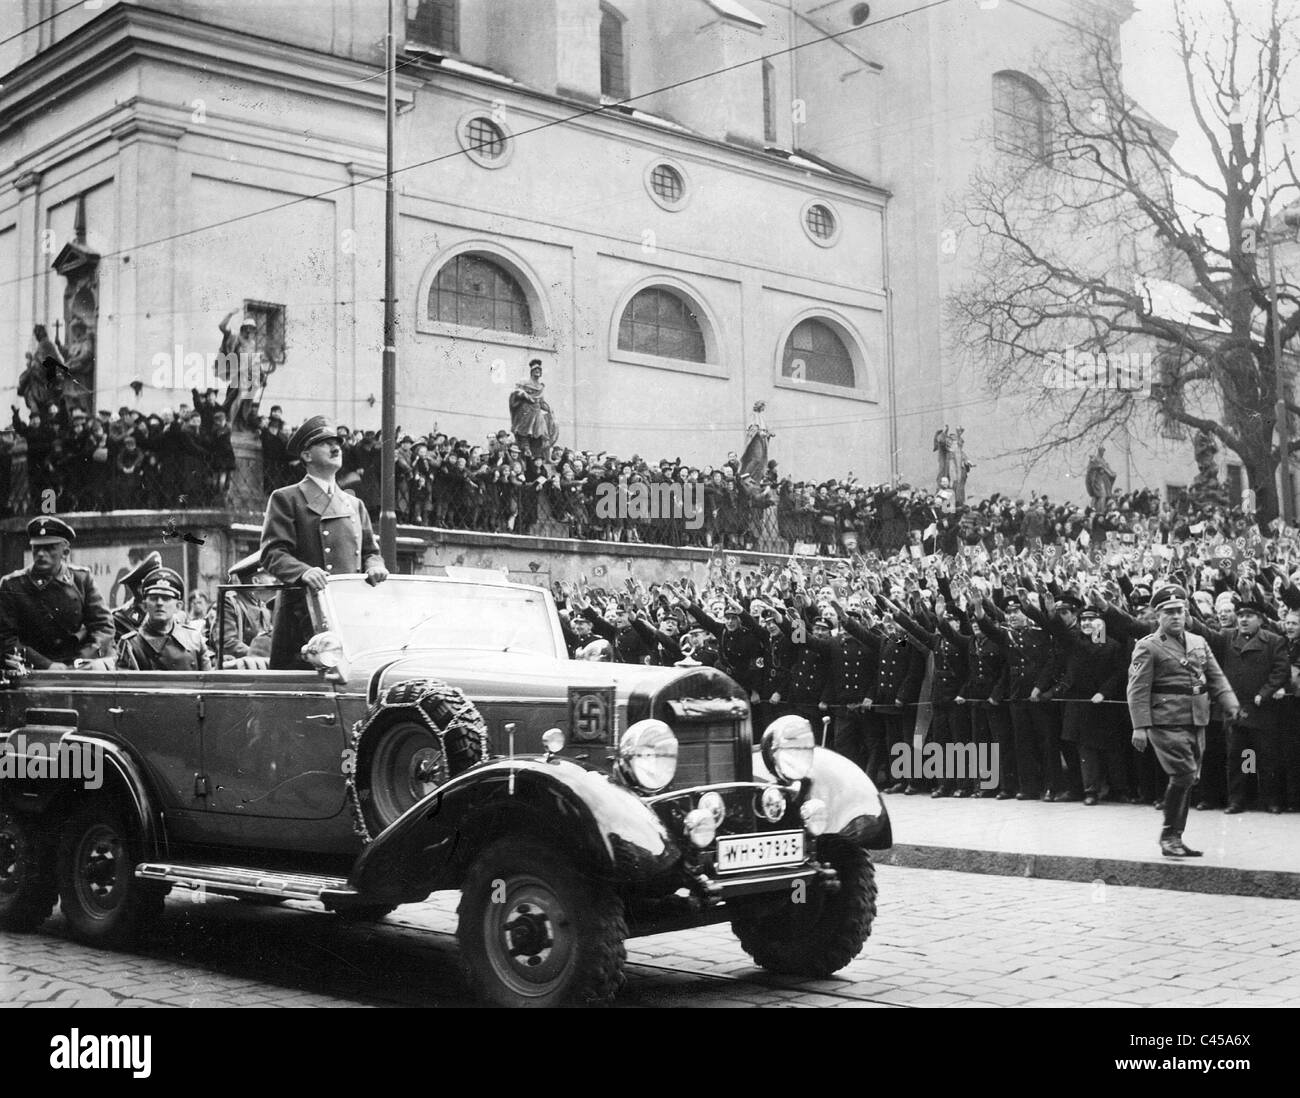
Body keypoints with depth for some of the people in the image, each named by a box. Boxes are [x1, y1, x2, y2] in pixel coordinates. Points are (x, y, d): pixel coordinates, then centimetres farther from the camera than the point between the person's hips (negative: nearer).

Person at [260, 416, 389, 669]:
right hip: (302, 616, -5)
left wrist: (374, 567, -1)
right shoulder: (285, 499, 6)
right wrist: (304, 572, -24)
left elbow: (370, 551, 23)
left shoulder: (354, 504, 24)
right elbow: (272, 553, -5)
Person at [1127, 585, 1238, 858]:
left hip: (1196, 723, 7)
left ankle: (1175, 838, 20)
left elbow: (1216, 677, 13)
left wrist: (1230, 703, -4)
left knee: (1188, 780, 10)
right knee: (1183, 776, -14)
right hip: (1167, 723, -7)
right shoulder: (1147, 647, -5)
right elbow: (1138, 689, -9)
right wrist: (1140, 726, -15)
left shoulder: (1198, 642, 15)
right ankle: (1169, 836, -2)